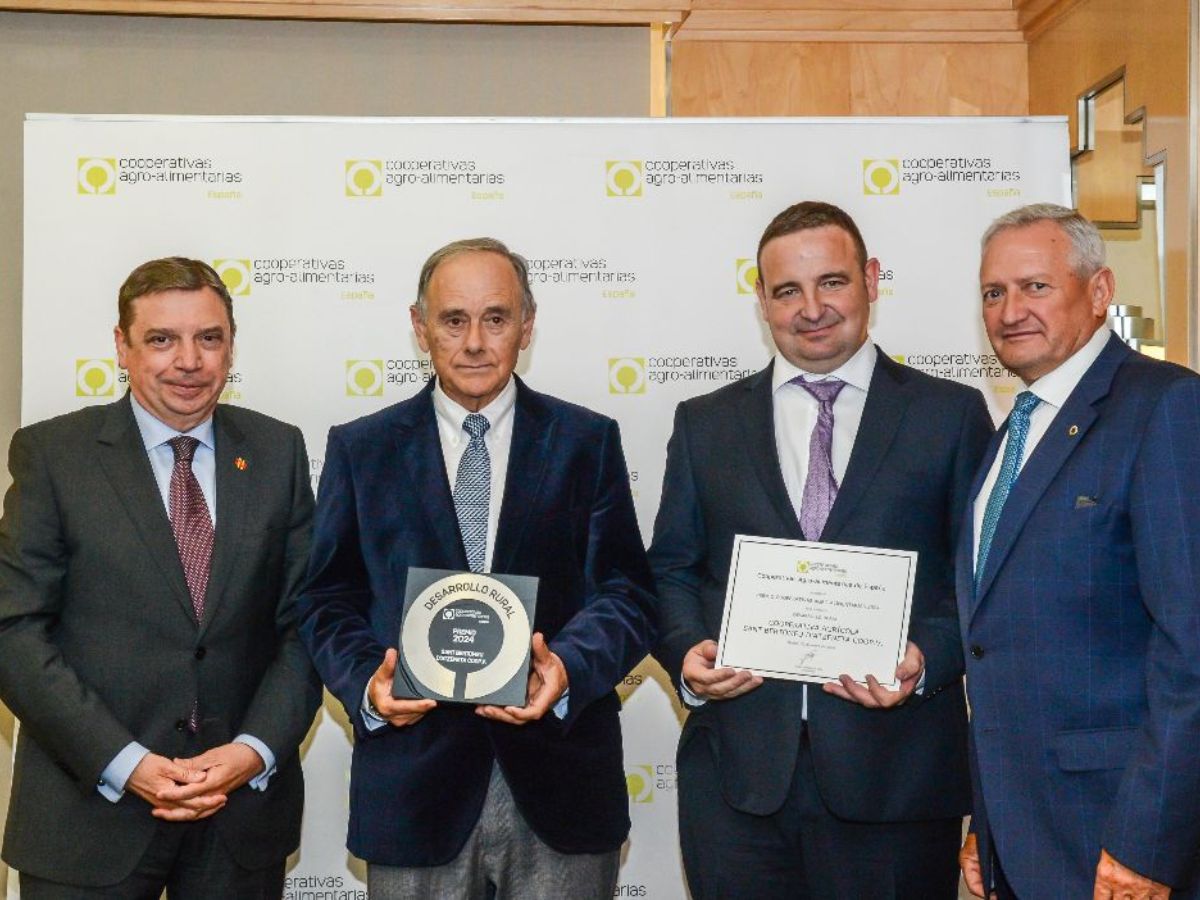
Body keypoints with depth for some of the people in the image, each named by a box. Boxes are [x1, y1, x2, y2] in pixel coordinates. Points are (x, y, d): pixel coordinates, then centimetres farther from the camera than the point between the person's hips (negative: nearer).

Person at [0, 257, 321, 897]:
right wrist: (127, 765, -16)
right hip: (91, 811, -2)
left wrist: (256, 749, -11)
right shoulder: (52, 453, -3)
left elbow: (307, 620, 3)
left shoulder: (277, 452, 4)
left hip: (246, 804, 2)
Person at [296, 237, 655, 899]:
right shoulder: (360, 449, 6)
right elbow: (328, 602, 5)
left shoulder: (586, 442, 4)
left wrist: (569, 668, -19)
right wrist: (367, 683, -14)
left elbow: (626, 594, 0)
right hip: (413, 782, 0)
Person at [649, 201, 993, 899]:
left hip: (897, 772, -1)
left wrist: (928, 658, -14)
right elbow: (670, 570, 12)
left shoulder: (953, 414, 5)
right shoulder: (706, 423, 11)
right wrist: (689, 651, -7)